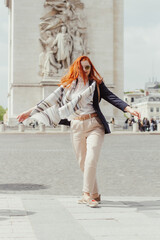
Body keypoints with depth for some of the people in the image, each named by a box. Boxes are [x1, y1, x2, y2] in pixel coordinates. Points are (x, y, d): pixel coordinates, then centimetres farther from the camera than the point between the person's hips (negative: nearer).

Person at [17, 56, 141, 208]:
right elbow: (50, 100, 13)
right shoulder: (67, 85, 11)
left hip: (94, 125, -2)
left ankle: (87, 194, -14)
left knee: (91, 159, -18)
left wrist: (129, 109, -17)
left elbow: (112, 98, -1)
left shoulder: (96, 84, 7)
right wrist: (29, 112, 11)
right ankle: (94, 194, 14)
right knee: (82, 163, 3)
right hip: (76, 127, 2)